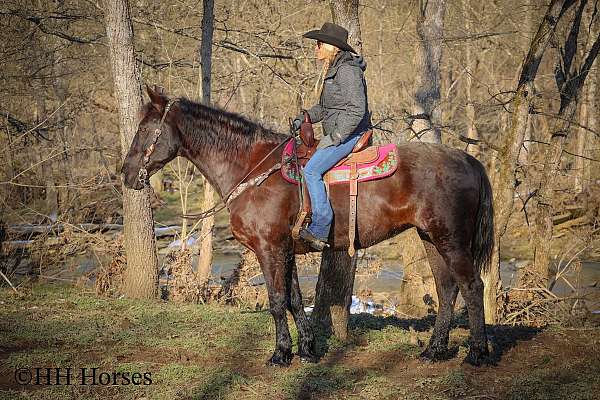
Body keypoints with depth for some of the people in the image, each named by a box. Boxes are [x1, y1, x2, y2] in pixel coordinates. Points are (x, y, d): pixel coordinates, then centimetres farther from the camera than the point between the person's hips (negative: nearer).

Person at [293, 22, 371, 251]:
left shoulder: (347, 71, -15)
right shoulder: (333, 71, 17)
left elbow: (357, 109, -22)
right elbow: (324, 107, 27)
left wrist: (334, 137, -22)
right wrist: (304, 118, 11)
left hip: (350, 135, -11)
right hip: (337, 135, 11)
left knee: (311, 170, -22)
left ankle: (320, 230, -24)